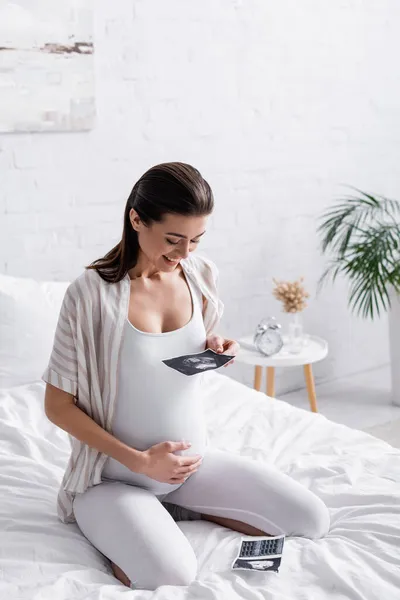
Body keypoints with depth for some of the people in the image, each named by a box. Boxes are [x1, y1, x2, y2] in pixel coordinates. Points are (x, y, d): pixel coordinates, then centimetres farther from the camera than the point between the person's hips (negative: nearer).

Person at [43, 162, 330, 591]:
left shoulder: (200, 275, -3)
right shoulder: (91, 292, -19)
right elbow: (58, 406, -13)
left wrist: (216, 351, -9)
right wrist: (139, 461, -19)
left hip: (194, 458, 6)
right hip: (116, 475, -5)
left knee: (313, 520, -2)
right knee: (171, 574, -31)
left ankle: (174, 509, 8)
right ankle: (114, 525, 2)